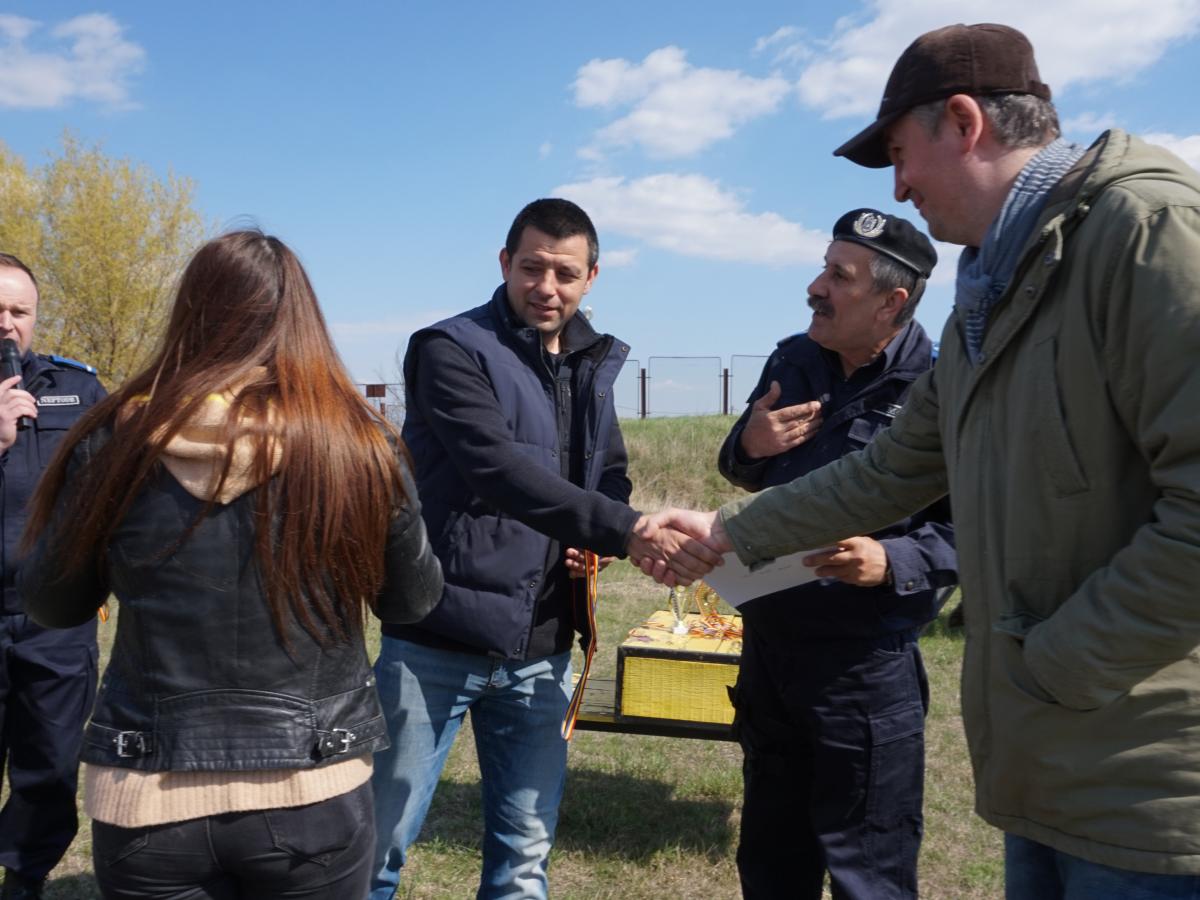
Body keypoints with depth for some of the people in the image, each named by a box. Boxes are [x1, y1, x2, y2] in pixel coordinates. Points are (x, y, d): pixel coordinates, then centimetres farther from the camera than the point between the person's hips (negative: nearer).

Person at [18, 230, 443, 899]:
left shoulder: (117, 441, -10)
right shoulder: (360, 446, -12)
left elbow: (52, 605, 4)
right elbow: (414, 601, 2)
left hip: (148, 798, 1)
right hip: (314, 797, 0)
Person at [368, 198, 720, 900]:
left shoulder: (594, 365, 10)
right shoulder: (451, 350, -10)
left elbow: (612, 476, 20)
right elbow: (499, 471, -25)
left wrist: (593, 542, -3)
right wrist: (625, 529, -35)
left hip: (541, 650, 5)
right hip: (440, 639, -5)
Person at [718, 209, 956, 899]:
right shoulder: (794, 362, 4)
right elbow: (747, 477, 15)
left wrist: (891, 562, -31)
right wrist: (748, 444, -7)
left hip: (866, 667, -6)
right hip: (768, 645, 6)